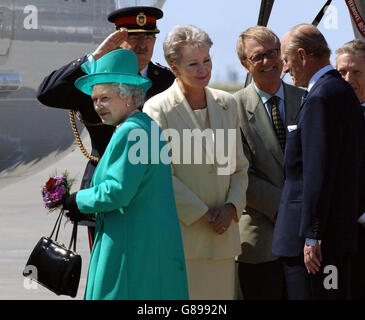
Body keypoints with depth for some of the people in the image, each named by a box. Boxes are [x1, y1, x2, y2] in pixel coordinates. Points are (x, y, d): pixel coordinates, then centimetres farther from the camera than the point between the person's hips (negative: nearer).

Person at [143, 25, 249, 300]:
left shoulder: (227, 104, 13)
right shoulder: (158, 109, -5)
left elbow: (239, 166, 16)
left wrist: (232, 206, -1)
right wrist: (201, 214, -11)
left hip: (223, 234, 5)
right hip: (180, 232, -5)